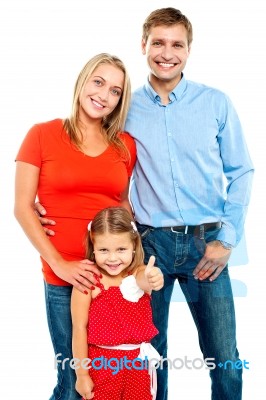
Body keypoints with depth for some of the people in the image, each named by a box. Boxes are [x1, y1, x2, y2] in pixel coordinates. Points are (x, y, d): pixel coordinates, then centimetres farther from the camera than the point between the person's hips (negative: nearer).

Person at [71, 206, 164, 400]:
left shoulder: (139, 274, -7)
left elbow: (144, 280, -31)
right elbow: (80, 329, -10)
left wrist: (152, 279, -55)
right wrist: (81, 374, -7)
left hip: (139, 362, 2)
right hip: (101, 364, -2)